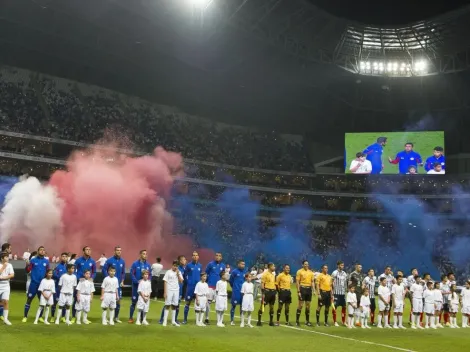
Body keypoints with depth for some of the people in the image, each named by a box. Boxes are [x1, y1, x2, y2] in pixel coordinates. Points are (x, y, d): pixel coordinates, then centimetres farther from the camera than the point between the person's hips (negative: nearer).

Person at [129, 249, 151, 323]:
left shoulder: (148, 265, 5)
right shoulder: (135, 264, -5)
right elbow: (132, 274, -9)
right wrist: (137, 281, -19)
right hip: (136, 286, -3)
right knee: (134, 302, 2)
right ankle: (131, 318, 11)